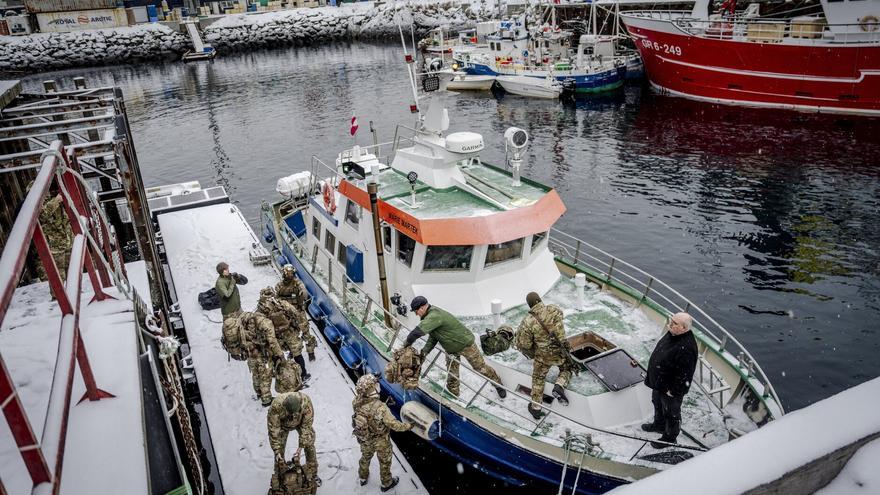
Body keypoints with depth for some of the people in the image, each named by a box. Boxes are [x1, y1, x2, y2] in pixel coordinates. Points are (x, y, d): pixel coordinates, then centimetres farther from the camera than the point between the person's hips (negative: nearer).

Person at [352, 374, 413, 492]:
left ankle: (363, 477, 59)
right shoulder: (380, 408, -41)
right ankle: (386, 483, 49)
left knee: (365, 457, 34)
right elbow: (394, 425, -28)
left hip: (365, 439, 5)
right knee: (384, 462, 25)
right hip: (381, 441, -4)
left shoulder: (356, 402, -26)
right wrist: (408, 426, -12)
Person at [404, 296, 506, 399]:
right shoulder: (430, 315, -1)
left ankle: (498, 384, 27)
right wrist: (425, 351, -12)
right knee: (451, 373, 11)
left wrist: (408, 342, -28)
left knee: (481, 368, 6)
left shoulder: (435, 316, -34)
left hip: (465, 344, -9)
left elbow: (419, 331, -44)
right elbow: (433, 337, 1)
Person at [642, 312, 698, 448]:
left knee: (671, 413, 16)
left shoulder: (686, 348, -37)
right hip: (659, 383, 9)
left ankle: (670, 437, 39)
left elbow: (684, 373, -30)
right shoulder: (672, 334, -8)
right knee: (658, 404, 31)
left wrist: (673, 391, -20)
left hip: (671, 388, -9)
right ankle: (659, 425, 56)